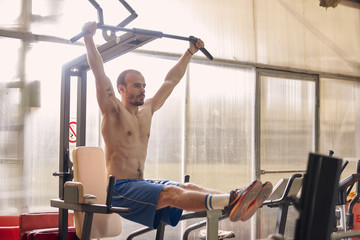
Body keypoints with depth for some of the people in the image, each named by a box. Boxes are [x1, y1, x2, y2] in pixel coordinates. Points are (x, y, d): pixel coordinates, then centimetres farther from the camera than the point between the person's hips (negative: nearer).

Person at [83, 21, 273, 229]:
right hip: (119, 189, -8)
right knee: (171, 193, -32)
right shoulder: (114, 111, -2)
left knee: (188, 188, -19)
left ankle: (237, 203, -41)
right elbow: (100, 73, -13)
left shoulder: (147, 110, 17)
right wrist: (89, 38, -18)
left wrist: (190, 52, 29)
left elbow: (171, 80, 24)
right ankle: (228, 202, -55)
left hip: (141, 185, 8)